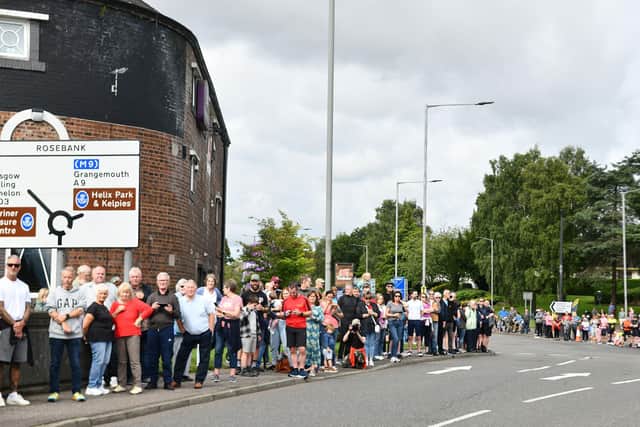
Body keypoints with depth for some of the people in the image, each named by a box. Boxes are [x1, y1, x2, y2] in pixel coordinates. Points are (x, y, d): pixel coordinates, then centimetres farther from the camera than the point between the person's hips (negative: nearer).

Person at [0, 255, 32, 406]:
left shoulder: (24, 286, 15)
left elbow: (28, 308, 10)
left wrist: (21, 323, -7)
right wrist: (14, 324, -11)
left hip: (21, 327, 5)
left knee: (16, 362, 6)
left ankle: (14, 394, 10)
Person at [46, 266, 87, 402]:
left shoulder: (79, 293, 8)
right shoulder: (54, 293, 6)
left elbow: (80, 310, -2)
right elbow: (51, 311, -2)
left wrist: (66, 316, -13)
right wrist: (63, 324, -12)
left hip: (75, 334, 0)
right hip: (56, 334, 0)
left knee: (76, 364, 1)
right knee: (55, 363, 3)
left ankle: (76, 392, 6)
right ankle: (54, 391, 10)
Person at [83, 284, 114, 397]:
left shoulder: (104, 308, 18)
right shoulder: (93, 307, -10)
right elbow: (85, 324, -12)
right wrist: (86, 336, -1)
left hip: (107, 338, 9)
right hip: (97, 338, -9)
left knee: (105, 361, 7)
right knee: (98, 361, -11)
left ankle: (99, 385, 14)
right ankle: (91, 387, -6)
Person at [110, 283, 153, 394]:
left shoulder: (135, 302, 2)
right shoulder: (115, 304, 14)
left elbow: (149, 309, -6)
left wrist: (140, 318, -6)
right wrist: (117, 311, -3)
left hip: (133, 334, -4)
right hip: (119, 335, 4)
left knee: (134, 361, -8)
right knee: (121, 361, 10)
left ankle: (138, 385, -8)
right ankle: (121, 385, 17)